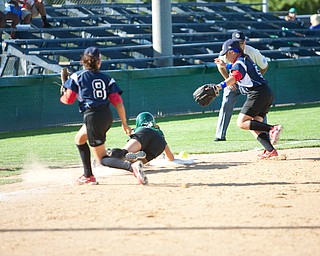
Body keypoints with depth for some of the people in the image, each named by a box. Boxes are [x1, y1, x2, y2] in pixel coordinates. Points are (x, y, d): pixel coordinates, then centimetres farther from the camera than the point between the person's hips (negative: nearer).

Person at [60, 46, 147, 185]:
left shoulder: (77, 76, 0)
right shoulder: (106, 78, 10)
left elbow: (68, 99, 1)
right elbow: (118, 102, 2)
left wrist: (64, 82, 18)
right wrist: (124, 123, 6)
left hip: (92, 117, -6)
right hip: (107, 117, 6)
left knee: (102, 159, -5)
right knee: (79, 139, 32)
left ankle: (132, 166, -31)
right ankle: (88, 176, 33)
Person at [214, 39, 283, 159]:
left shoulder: (239, 63, -9)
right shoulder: (246, 59, 21)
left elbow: (234, 77, -30)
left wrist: (220, 86, -42)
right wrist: (226, 65, 47)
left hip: (257, 94, -10)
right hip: (268, 93, 10)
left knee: (241, 123, -10)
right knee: (253, 125, 9)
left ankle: (272, 128, -22)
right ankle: (270, 150, -7)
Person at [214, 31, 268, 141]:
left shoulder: (253, 52, -26)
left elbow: (264, 66, -8)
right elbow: (220, 66, -2)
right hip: (233, 81, 1)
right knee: (226, 106, -8)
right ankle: (220, 135, -2)